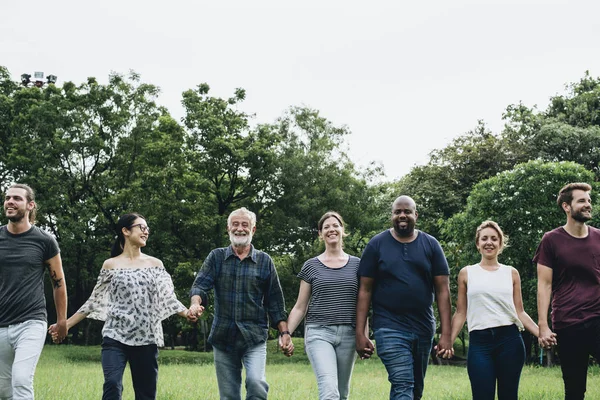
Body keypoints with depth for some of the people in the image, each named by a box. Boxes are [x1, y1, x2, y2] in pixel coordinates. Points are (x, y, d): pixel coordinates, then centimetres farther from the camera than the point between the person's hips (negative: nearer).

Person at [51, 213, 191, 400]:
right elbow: (94, 301, 10)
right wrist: (66, 324, 5)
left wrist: (188, 313, -11)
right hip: (116, 337, -2)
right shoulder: (111, 265, 6)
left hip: (146, 339, 2)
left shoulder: (155, 264, 10)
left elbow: (169, 298, 7)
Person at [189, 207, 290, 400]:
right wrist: (196, 303, -25)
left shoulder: (264, 261, 7)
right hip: (223, 337, 2)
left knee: (256, 382, -24)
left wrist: (284, 332, 3)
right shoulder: (216, 257, 8)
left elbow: (275, 301, 9)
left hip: (255, 337, -1)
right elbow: (201, 284, -4)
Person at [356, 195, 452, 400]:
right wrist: (360, 333, -6)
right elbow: (365, 291, 0)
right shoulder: (377, 244, 1)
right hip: (389, 328, -3)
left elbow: (442, 290, 2)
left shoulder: (431, 245, 5)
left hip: (423, 328, 3)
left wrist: (446, 334, -5)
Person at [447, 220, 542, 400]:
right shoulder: (466, 273, 10)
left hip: (509, 340, 1)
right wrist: (448, 341, -3)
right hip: (479, 342, -1)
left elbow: (519, 312, 11)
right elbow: (460, 313, 9)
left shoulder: (511, 273, 12)